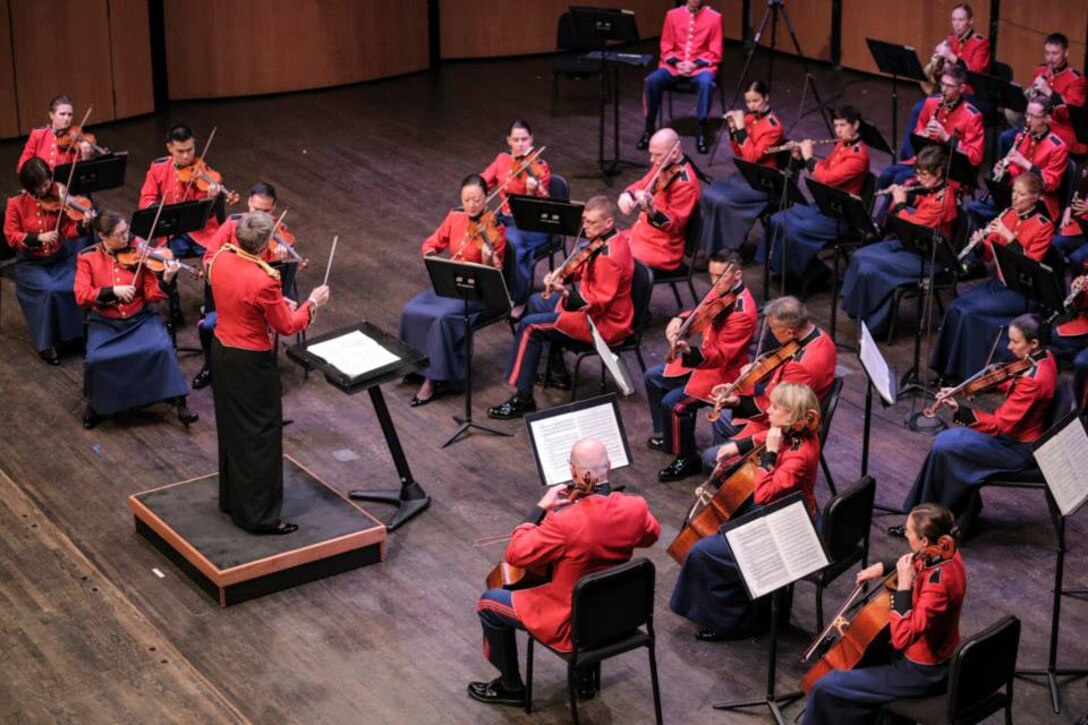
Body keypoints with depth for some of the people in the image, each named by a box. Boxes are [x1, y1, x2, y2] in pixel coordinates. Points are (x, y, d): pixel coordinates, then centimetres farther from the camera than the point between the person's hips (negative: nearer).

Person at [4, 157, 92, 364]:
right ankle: (46, 344, -13)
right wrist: (37, 237, -22)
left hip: (60, 260, 2)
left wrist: (83, 226, -28)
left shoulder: (57, 198, -2)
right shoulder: (16, 204, -5)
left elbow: (68, 229, -7)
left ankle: (76, 334, -3)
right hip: (31, 264, -2)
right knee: (49, 290, -29)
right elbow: (11, 237, -8)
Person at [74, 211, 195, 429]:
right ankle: (95, 404, 3)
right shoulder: (88, 257, -3)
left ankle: (179, 402, -14)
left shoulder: (137, 252, -3)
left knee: (161, 348, -27)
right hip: (104, 323, 0)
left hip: (140, 318, 0)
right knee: (95, 360, -26)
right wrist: (113, 291, -24)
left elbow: (152, 295, -6)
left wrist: (167, 280, -26)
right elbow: (81, 296, -12)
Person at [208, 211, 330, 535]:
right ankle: (258, 515, 12)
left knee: (231, 426, 23)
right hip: (250, 362, -8)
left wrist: (276, 301, 13)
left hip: (221, 351, 8)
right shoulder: (264, 280, -29)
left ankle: (232, 498, 38)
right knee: (260, 435, 4)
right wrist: (312, 303, -1)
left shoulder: (220, 259, -7)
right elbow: (287, 326, -15)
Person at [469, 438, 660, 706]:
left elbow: (515, 554, -22)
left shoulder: (564, 521, -34)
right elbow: (650, 535, 7)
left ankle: (511, 687, 29)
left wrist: (541, 507, -15)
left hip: (572, 623, -6)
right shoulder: (634, 507, -17)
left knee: (489, 603, 13)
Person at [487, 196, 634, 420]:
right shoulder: (604, 241, 2)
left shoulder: (610, 256, -28)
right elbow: (582, 270, 14)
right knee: (536, 302, 23)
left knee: (530, 326, -15)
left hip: (603, 322, -11)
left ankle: (523, 399, -11)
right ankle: (558, 374, 25)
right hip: (591, 303, 11)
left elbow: (597, 302, -30)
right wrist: (561, 276, -5)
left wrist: (565, 292, -40)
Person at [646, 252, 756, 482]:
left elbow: (721, 355, -31)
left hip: (723, 373, -10)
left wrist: (689, 351, -46)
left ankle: (687, 459, -6)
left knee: (673, 403, -25)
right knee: (653, 377, 17)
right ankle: (665, 434, 32)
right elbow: (699, 314, 15)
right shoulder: (720, 292, -2)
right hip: (702, 359, 10)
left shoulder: (742, 312, -28)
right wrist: (679, 320, -7)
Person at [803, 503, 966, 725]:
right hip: (937, 658, 10)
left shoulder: (938, 582, -34)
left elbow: (902, 637, -37)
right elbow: (914, 564, 18)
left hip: (923, 674, -10)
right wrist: (883, 567, 1)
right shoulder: (945, 554, -7)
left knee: (825, 688, -5)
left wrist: (903, 586, -35)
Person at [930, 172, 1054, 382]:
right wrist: (980, 244, -13)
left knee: (970, 313, -23)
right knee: (955, 307, -15)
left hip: (1021, 292, -6)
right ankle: (947, 367, -7)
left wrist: (1009, 237, -25)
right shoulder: (1007, 215, 8)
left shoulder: (1044, 226, -9)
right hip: (998, 282, 6)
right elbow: (988, 256, 10)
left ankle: (968, 371, -12)